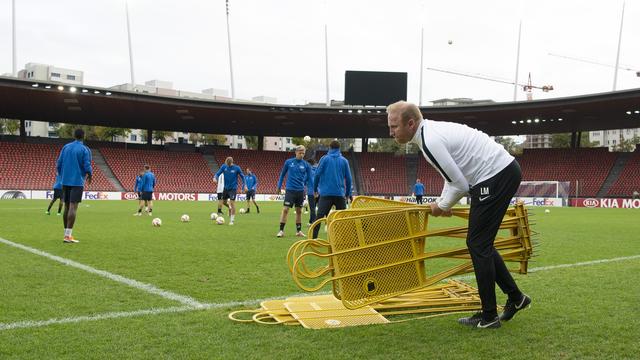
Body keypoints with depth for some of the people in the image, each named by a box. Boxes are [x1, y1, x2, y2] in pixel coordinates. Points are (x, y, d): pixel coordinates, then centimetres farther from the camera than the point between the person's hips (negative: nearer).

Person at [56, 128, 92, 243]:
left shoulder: (65, 147, 9)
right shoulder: (85, 149, -6)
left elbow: (58, 164, 9)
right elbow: (87, 166, -11)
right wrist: (90, 176, 9)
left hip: (65, 181, 6)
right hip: (77, 182, -5)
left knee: (67, 207, 13)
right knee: (73, 207, -9)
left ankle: (67, 233, 18)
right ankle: (68, 236, -14)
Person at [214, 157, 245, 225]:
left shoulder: (237, 168, -11)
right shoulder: (224, 166, -5)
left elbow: (242, 176, 1)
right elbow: (218, 173, -6)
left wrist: (243, 185, -5)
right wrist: (215, 178, -28)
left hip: (233, 188, -4)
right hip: (226, 187, 4)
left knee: (232, 202, -11)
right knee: (224, 201, 11)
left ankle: (231, 220, -5)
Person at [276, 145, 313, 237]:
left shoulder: (306, 165, 1)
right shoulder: (288, 162, -1)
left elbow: (309, 178, 3)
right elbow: (282, 174, 9)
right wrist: (279, 186, 8)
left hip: (300, 191, 2)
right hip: (290, 190, -2)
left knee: (299, 211, 10)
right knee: (285, 209, -9)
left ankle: (298, 231, 19)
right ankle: (281, 230, -3)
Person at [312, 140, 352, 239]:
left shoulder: (324, 159, 2)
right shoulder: (344, 161, 6)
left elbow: (317, 174, -3)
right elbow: (348, 178, 5)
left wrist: (315, 189, 9)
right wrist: (348, 193, 14)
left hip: (325, 193, -1)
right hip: (340, 193, 1)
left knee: (320, 216, -4)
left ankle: (313, 237, -12)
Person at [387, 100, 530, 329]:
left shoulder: (430, 142, -20)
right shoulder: (432, 130, 12)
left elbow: (460, 185, -16)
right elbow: (454, 171, 24)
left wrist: (442, 206, 0)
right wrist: (442, 202, 19)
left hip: (497, 177, -10)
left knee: (478, 245, -4)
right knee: (480, 243, 15)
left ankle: (489, 316, 6)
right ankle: (515, 298, 24)